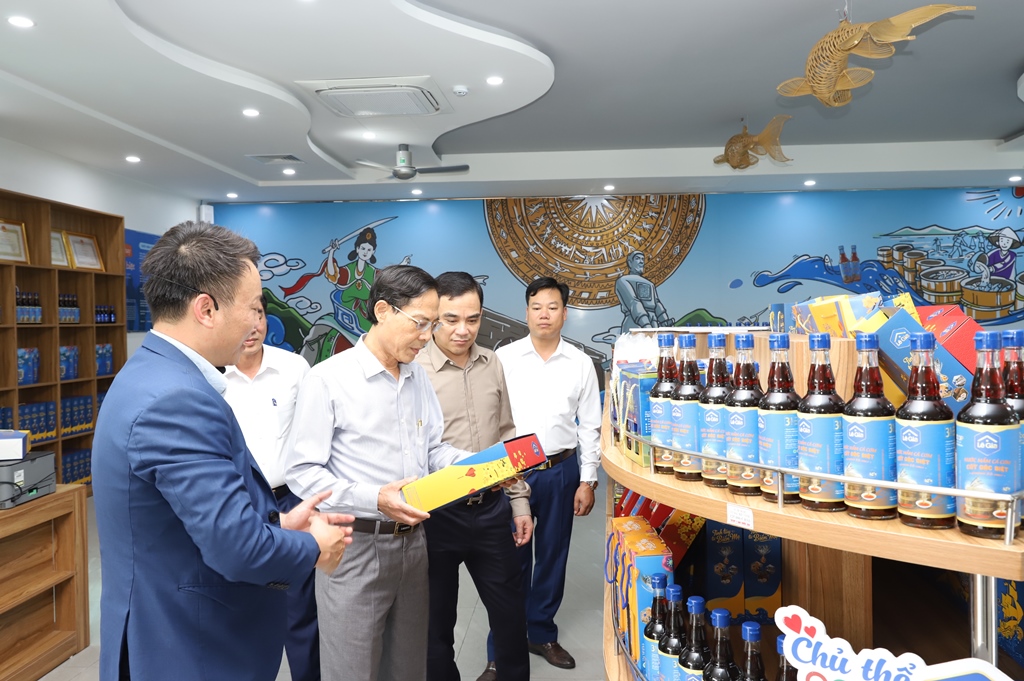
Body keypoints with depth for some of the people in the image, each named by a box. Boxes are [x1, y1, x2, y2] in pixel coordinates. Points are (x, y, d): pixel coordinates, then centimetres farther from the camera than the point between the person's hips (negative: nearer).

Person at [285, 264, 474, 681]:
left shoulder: (419, 377, 8)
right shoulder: (328, 379, -13)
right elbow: (302, 472, -15)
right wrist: (373, 499, -26)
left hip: (413, 541, 6)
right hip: (355, 546, -6)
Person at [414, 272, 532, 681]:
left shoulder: (492, 364, 3)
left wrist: (519, 500, 11)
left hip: (491, 508, 5)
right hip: (437, 513, -4)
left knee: (510, 609, 18)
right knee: (437, 618, 14)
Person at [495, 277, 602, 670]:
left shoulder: (581, 364, 2)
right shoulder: (504, 358, -3)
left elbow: (589, 427, 5)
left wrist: (587, 481, 2)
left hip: (561, 471, 2)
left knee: (552, 556, 14)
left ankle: (542, 633, 33)